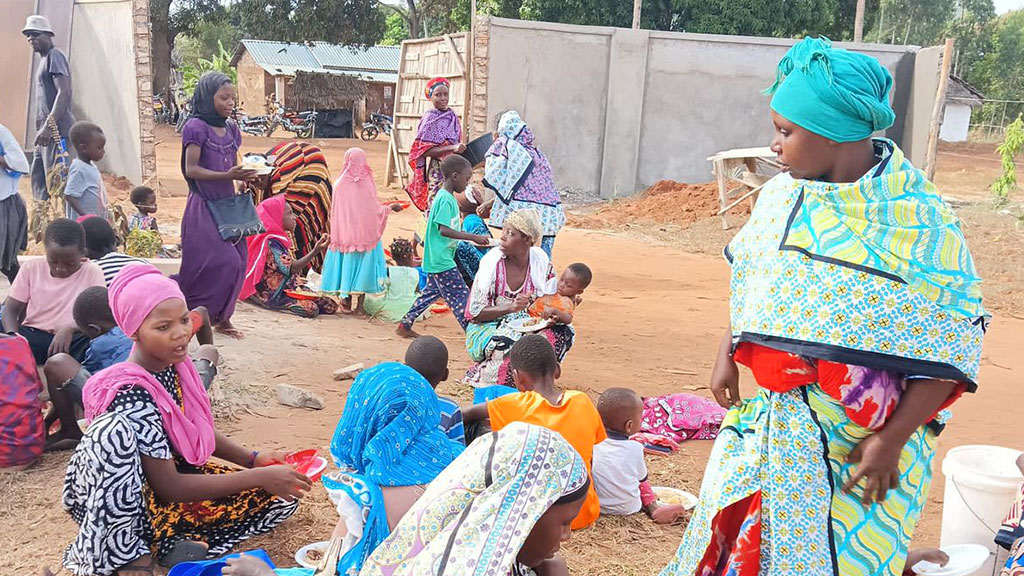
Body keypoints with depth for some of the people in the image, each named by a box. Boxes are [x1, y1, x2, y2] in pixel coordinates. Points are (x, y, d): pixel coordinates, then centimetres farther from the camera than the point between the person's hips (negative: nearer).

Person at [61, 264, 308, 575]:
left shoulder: (176, 365, -5)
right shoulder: (131, 394, -28)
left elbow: (199, 432, 10)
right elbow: (169, 487, -27)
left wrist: (253, 459, -6)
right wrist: (258, 477, -28)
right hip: (119, 503, -8)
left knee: (283, 495, -3)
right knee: (114, 429, -39)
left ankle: (163, 543, -8)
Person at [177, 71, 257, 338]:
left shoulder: (231, 129, 11)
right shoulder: (196, 127, -9)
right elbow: (191, 169, -15)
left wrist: (245, 173, -6)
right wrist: (228, 175, -25)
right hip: (203, 206, -6)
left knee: (235, 262, 3)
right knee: (220, 261, -12)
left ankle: (222, 317, 16)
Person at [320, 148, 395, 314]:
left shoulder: (340, 184, -6)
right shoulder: (368, 183, -9)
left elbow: (335, 212, 0)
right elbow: (376, 210, -3)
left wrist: (336, 234, 11)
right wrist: (390, 207, 15)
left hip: (344, 233, 1)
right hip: (366, 233, -1)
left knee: (346, 263, 10)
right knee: (363, 264, 5)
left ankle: (346, 302, 11)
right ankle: (359, 304, 6)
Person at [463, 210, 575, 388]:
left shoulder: (541, 261, -6)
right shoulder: (492, 262, -15)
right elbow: (474, 313, -14)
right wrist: (511, 307, -29)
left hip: (526, 325, 4)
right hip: (488, 328, -4)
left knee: (562, 332, -21)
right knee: (516, 342, -35)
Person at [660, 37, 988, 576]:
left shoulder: (918, 218, -15)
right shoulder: (779, 195, 1)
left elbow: (952, 343, -13)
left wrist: (892, 440, -15)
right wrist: (726, 355, 8)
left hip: (860, 443, -4)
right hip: (766, 422, 5)